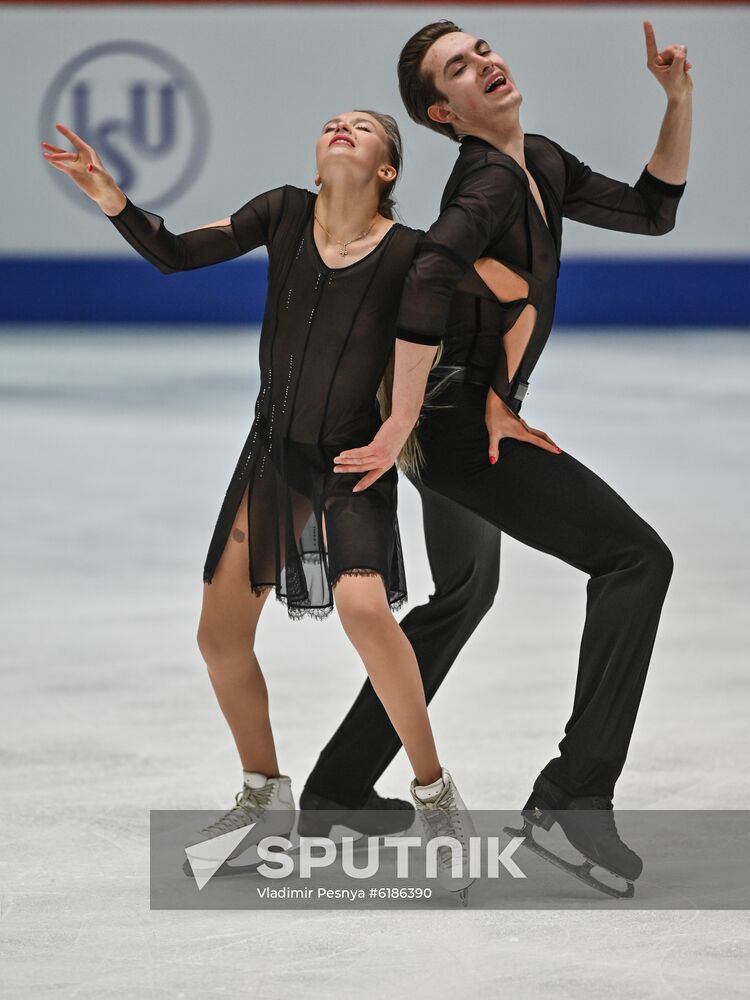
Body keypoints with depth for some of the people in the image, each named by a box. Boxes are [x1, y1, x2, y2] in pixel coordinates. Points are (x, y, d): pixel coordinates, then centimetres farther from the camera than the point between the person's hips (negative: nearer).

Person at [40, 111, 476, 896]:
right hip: (275, 448, 5)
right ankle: (266, 799, 31)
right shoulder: (285, 213, -8)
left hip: (355, 456, -5)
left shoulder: (408, 254, -16)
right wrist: (112, 200, -20)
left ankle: (435, 795, -13)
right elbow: (174, 255, -7)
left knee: (363, 607, -28)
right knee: (220, 634, 9)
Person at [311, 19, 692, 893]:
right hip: (461, 418, -11)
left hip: (470, 415, 11)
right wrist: (399, 427, -40)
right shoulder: (490, 182, -19)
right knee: (636, 557, -15)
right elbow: (429, 277, -36)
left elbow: (651, 212, 17)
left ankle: (337, 783, 37)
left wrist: (679, 101, 7)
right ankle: (575, 793, -21)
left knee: (464, 596, 29)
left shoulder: (543, 165, 10)